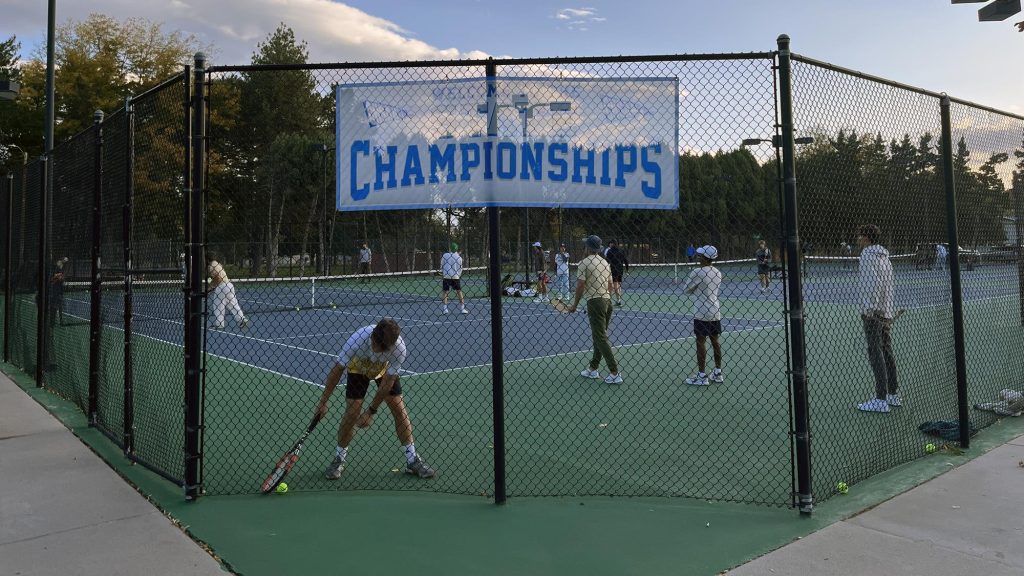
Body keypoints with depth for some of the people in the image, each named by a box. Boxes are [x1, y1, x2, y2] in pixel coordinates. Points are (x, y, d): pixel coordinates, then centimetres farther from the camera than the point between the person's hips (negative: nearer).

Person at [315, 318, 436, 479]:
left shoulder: (399, 348, -37)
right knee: (351, 413, -10)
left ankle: (412, 460, 5)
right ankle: (339, 459, 10)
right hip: (358, 368, -1)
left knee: (400, 410, -6)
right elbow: (337, 371, -27)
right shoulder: (357, 340, -40)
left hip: (386, 370, 1)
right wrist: (323, 402, -23)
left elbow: (387, 383, -26)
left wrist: (371, 411, -21)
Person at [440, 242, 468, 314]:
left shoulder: (444, 256, 1)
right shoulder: (459, 257, 3)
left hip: (446, 276, -1)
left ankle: (445, 309, -3)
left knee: (444, 292, 6)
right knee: (459, 292, 9)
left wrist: (442, 276, 19)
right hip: (456, 277, 1)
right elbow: (460, 269, 9)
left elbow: (441, 267, 6)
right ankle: (463, 308, 6)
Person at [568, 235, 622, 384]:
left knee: (601, 338, -6)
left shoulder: (584, 263, -8)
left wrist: (575, 305, -2)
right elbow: (610, 285, 17)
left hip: (595, 302, -8)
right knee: (599, 337, 15)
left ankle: (615, 373, -10)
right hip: (607, 301, 8)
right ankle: (593, 369, 22)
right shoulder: (605, 262, 13)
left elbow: (580, 286, -12)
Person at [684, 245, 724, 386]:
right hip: (715, 312, 7)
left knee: (700, 342, -1)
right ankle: (718, 373, 21)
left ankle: (702, 376, 1)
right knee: (715, 341, 13)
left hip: (702, 313, -7)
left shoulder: (697, 272, -14)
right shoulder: (718, 273, 7)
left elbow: (687, 290, -3)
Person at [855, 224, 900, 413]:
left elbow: (873, 282, -20)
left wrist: (869, 309, -20)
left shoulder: (868, 254, -10)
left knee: (875, 353, -8)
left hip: (873, 312, -9)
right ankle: (893, 395, 20)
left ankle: (881, 400, -8)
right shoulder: (884, 255, 17)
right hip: (887, 312, 9)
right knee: (887, 352, 13)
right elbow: (892, 284, 21)